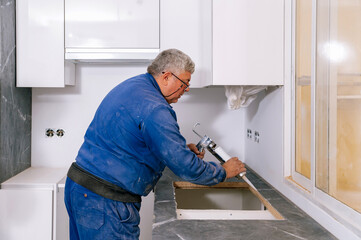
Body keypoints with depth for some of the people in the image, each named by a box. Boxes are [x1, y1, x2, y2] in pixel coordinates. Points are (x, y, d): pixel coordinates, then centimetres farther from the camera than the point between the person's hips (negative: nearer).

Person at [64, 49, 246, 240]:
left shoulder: (133, 85, 10)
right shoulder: (154, 108, -22)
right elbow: (185, 167, -20)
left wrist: (181, 149, 15)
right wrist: (224, 172, -4)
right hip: (104, 202, -10)